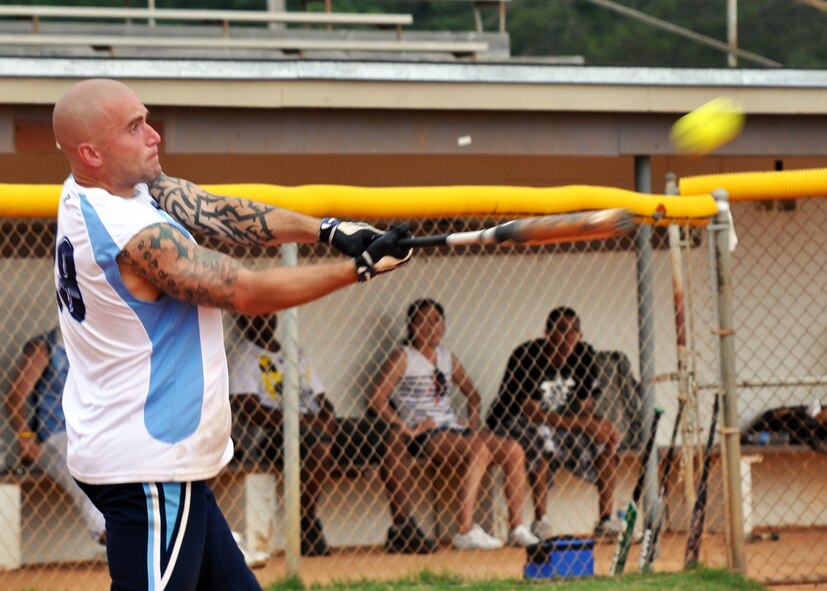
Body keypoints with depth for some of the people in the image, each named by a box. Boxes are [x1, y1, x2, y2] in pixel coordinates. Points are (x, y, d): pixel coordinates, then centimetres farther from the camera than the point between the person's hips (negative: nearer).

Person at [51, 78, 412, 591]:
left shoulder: (92, 193, 5)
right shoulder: (134, 233, -23)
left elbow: (214, 212, 1)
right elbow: (249, 293, -17)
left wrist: (328, 231, -12)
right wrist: (361, 268, -10)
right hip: (151, 468, -11)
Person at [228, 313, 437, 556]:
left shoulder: (298, 354, 27)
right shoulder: (242, 357, 4)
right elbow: (245, 407, -11)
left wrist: (328, 420, -4)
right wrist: (296, 422, -19)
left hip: (316, 424, 8)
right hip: (275, 434, -8)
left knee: (389, 437, -8)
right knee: (318, 444, -41)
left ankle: (404, 529, -16)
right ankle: (307, 525, -20)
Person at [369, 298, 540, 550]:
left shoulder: (446, 357, 20)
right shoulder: (403, 357, -1)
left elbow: (472, 394, 31)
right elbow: (376, 399, -12)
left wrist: (473, 423, 13)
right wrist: (408, 430, -15)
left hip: (453, 427, 7)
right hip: (423, 435, -7)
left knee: (513, 450, -12)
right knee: (479, 451, -33)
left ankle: (517, 528, -12)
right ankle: (465, 531, -40)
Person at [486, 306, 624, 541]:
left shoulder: (584, 355, -3)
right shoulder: (527, 356, -23)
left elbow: (586, 407, 1)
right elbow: (530, 411, -26)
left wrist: (600, 425, -23)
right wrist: (577, 423, -31)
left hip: (558, 422, 7)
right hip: (510, 423, -7)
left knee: (607, 439, -10)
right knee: (540, 439, -39)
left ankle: (606, 520, -8)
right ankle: (541, 520, -34)